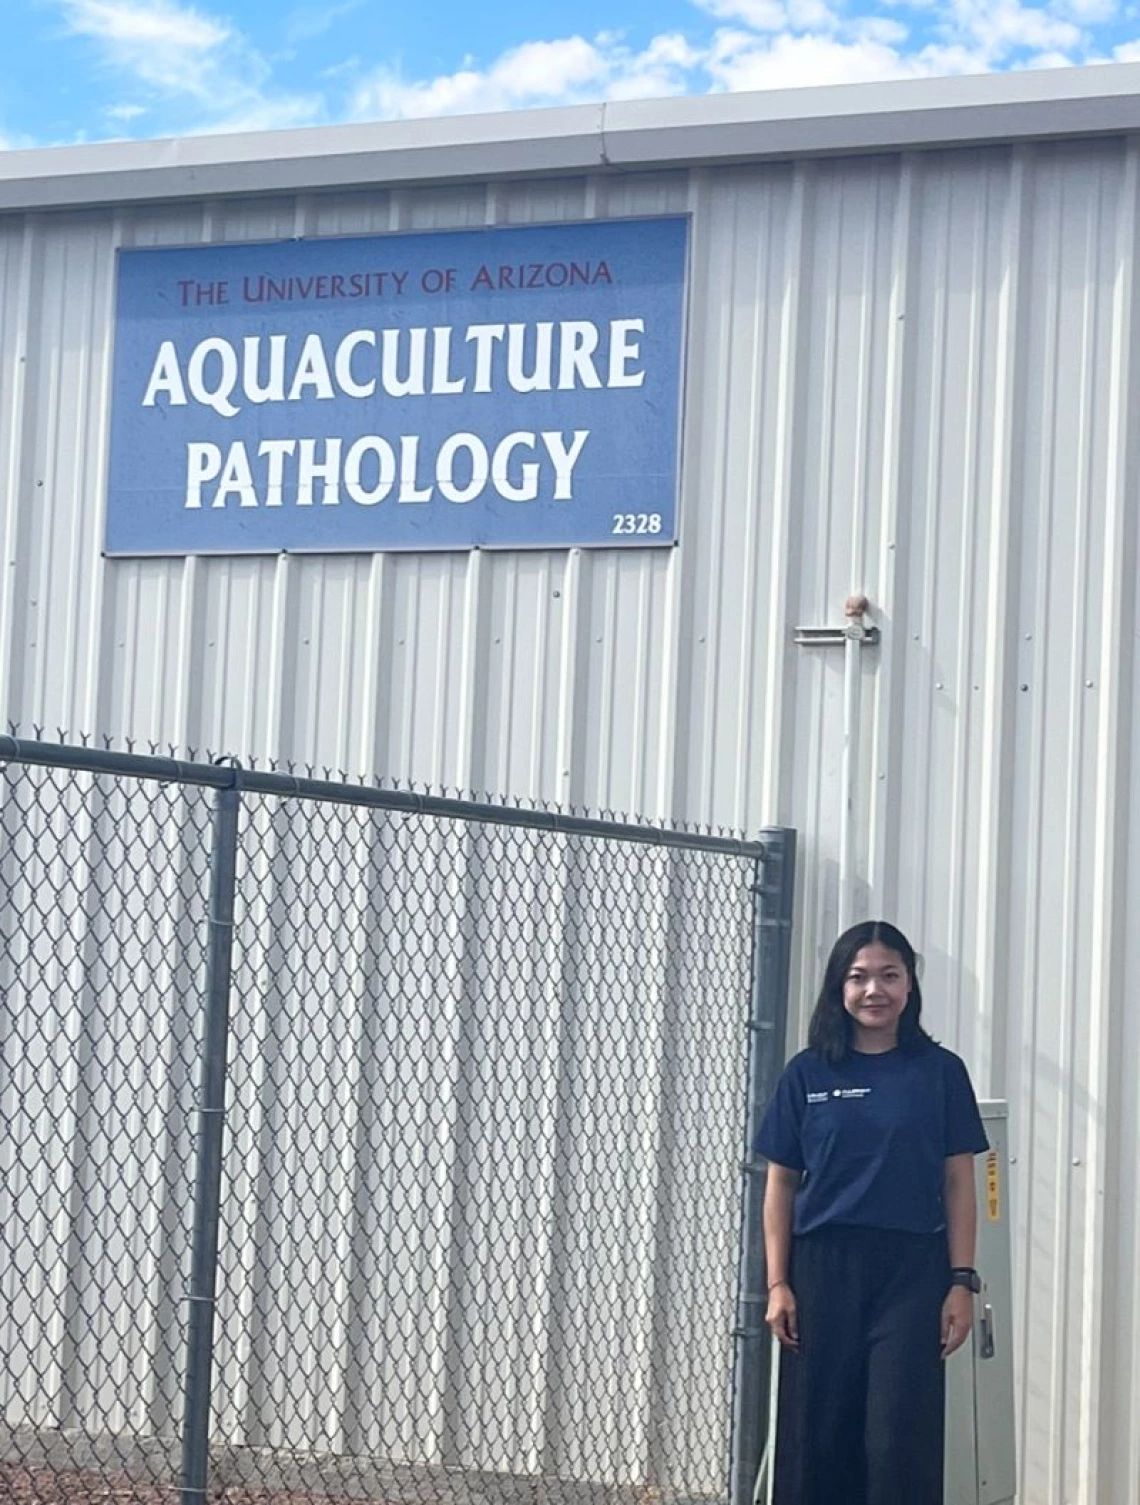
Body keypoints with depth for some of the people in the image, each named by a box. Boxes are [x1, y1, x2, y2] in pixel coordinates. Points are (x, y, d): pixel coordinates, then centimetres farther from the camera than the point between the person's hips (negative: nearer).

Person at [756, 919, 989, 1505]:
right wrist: (777, 1283, 0)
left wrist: (962, 1281, -3)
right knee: (815, 1435, 5)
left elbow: (958, 1184, 4)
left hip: (911, 1270, -1)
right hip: (822, 1266, 1)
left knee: (901, 1436, -4)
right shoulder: (808, 1074, 5)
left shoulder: (940, 1072, 3)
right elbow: (781, 1186, 6)